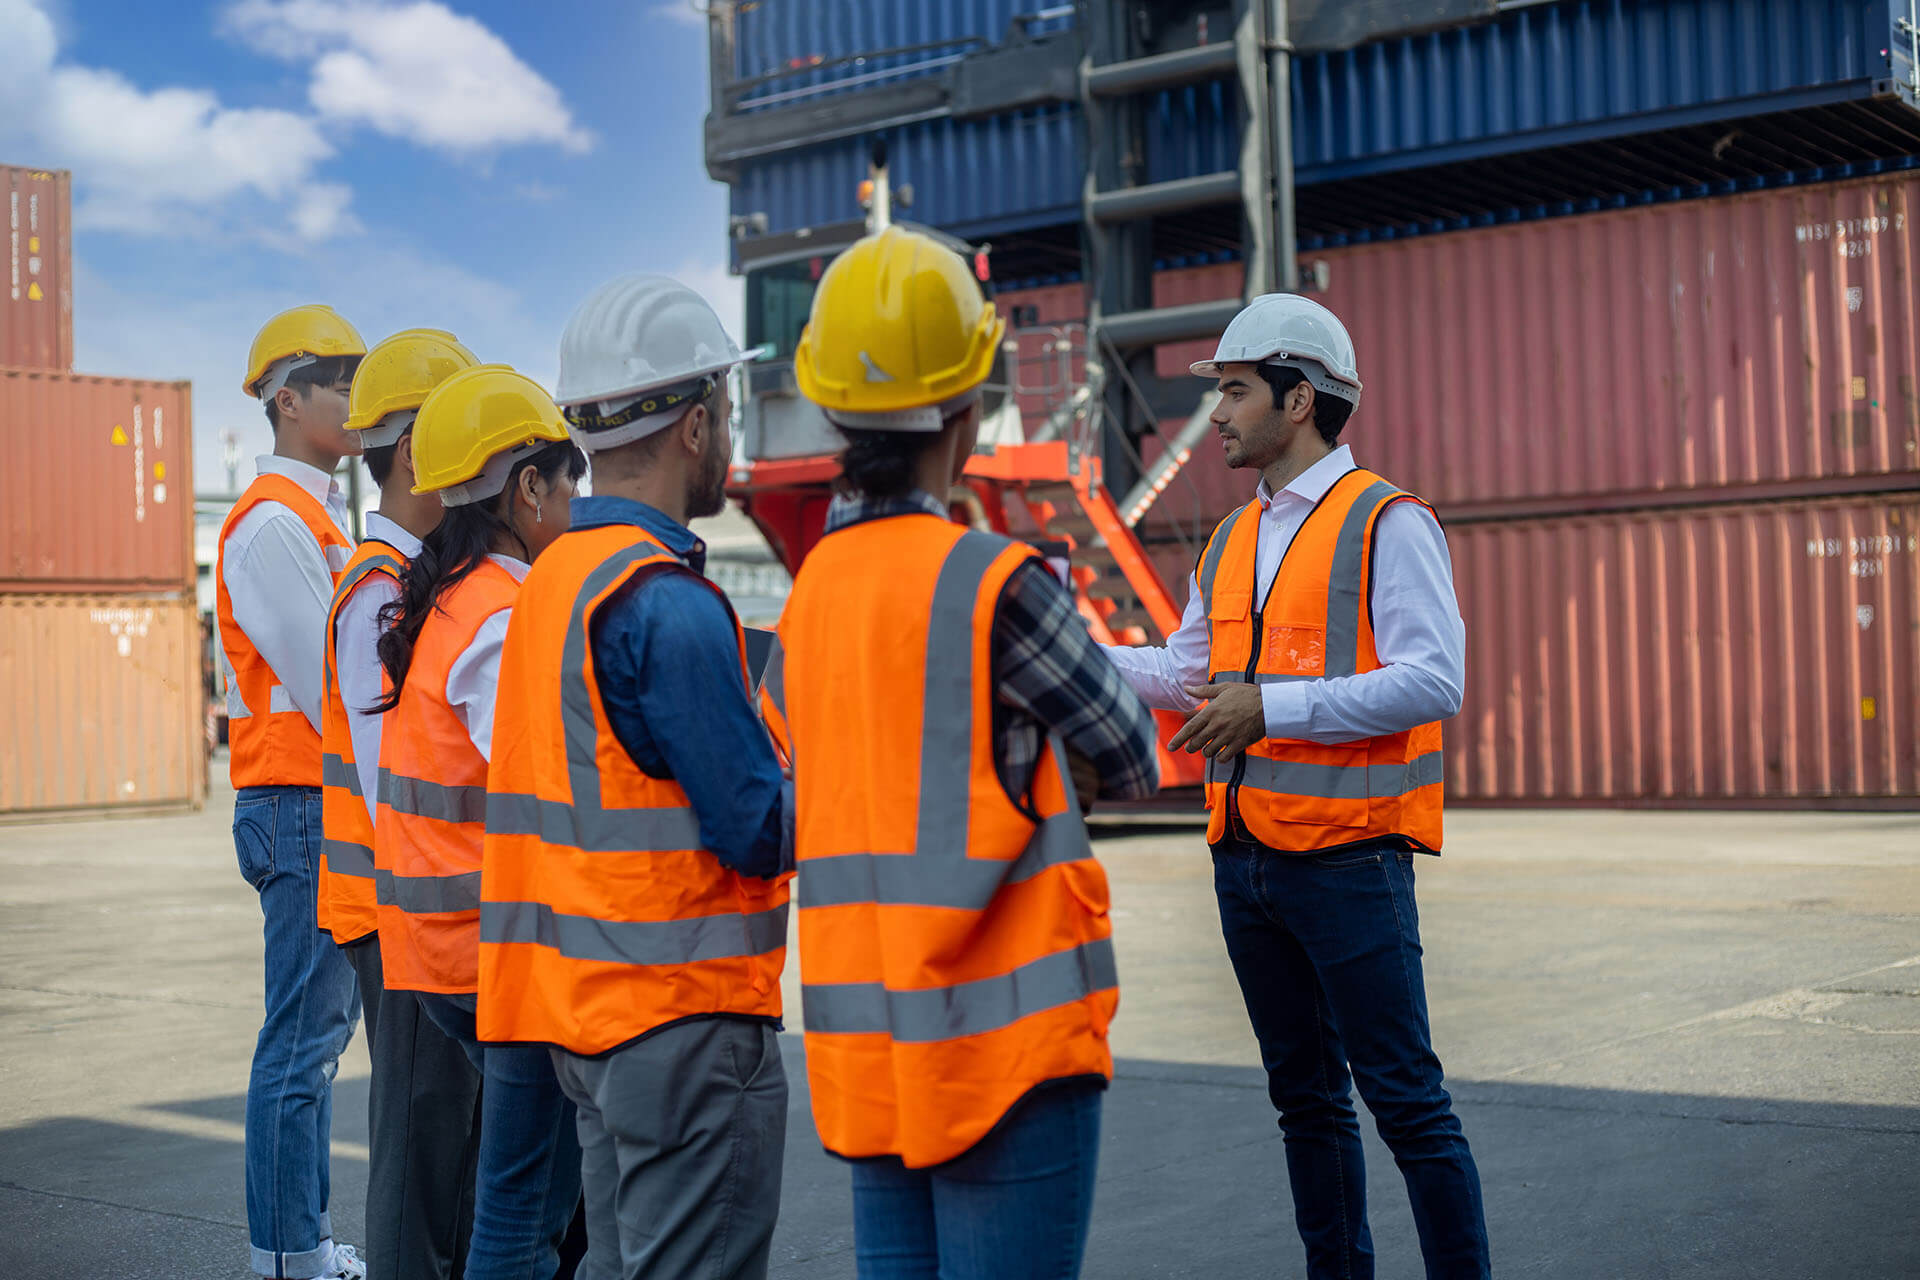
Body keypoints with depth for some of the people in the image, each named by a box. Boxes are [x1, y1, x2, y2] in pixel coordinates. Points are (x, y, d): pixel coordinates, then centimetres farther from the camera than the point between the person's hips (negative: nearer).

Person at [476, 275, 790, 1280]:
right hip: (684, 1014, -9)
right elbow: (761, 831, -18)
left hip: (584, 1004, 10)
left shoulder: (551, 579, 11)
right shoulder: (666, 602, -18)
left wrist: (777, 750, 12)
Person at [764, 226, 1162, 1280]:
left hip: (866, 1049, 7)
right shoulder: (992, 581, -14)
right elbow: (1130, 763, -2)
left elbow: (786, 808, 12)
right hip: (1006, 1041, -7)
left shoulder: (807, 598, 6)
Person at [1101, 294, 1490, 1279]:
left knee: (1404, 1097, -4)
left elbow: (1433, 681, -18)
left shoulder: (1389, 524, -8)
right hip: (1245, 856, 7)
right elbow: (1186, 670, 24)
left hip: (1347, 858, -7)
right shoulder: (1233, 540, 15)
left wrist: (1272, 706, -23)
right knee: (1305, 1096, 15)